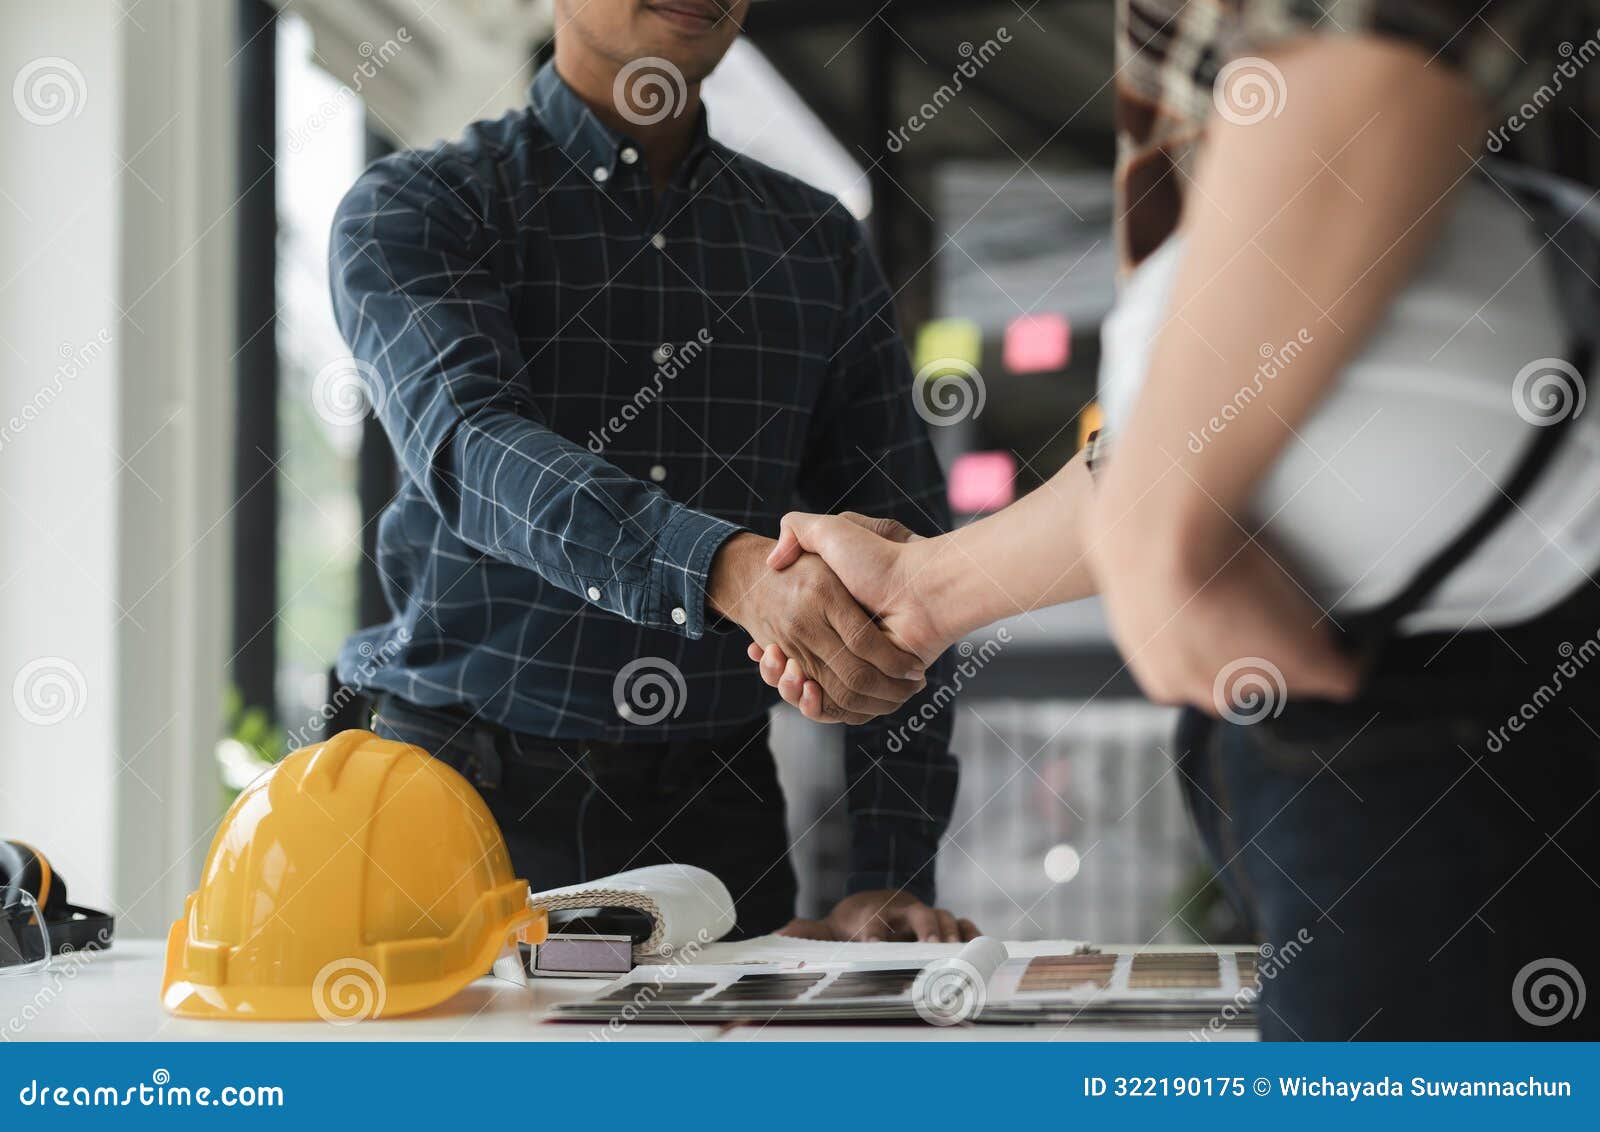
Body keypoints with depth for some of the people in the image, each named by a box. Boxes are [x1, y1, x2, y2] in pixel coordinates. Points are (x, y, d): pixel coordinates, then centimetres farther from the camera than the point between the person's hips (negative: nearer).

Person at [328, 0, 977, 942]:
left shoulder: (821, 245, 11)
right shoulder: (415, 209, 1)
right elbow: (464, 443, -19)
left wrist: (891, 879, -3)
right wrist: (731, 571, -36)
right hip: (465, 795, -2)